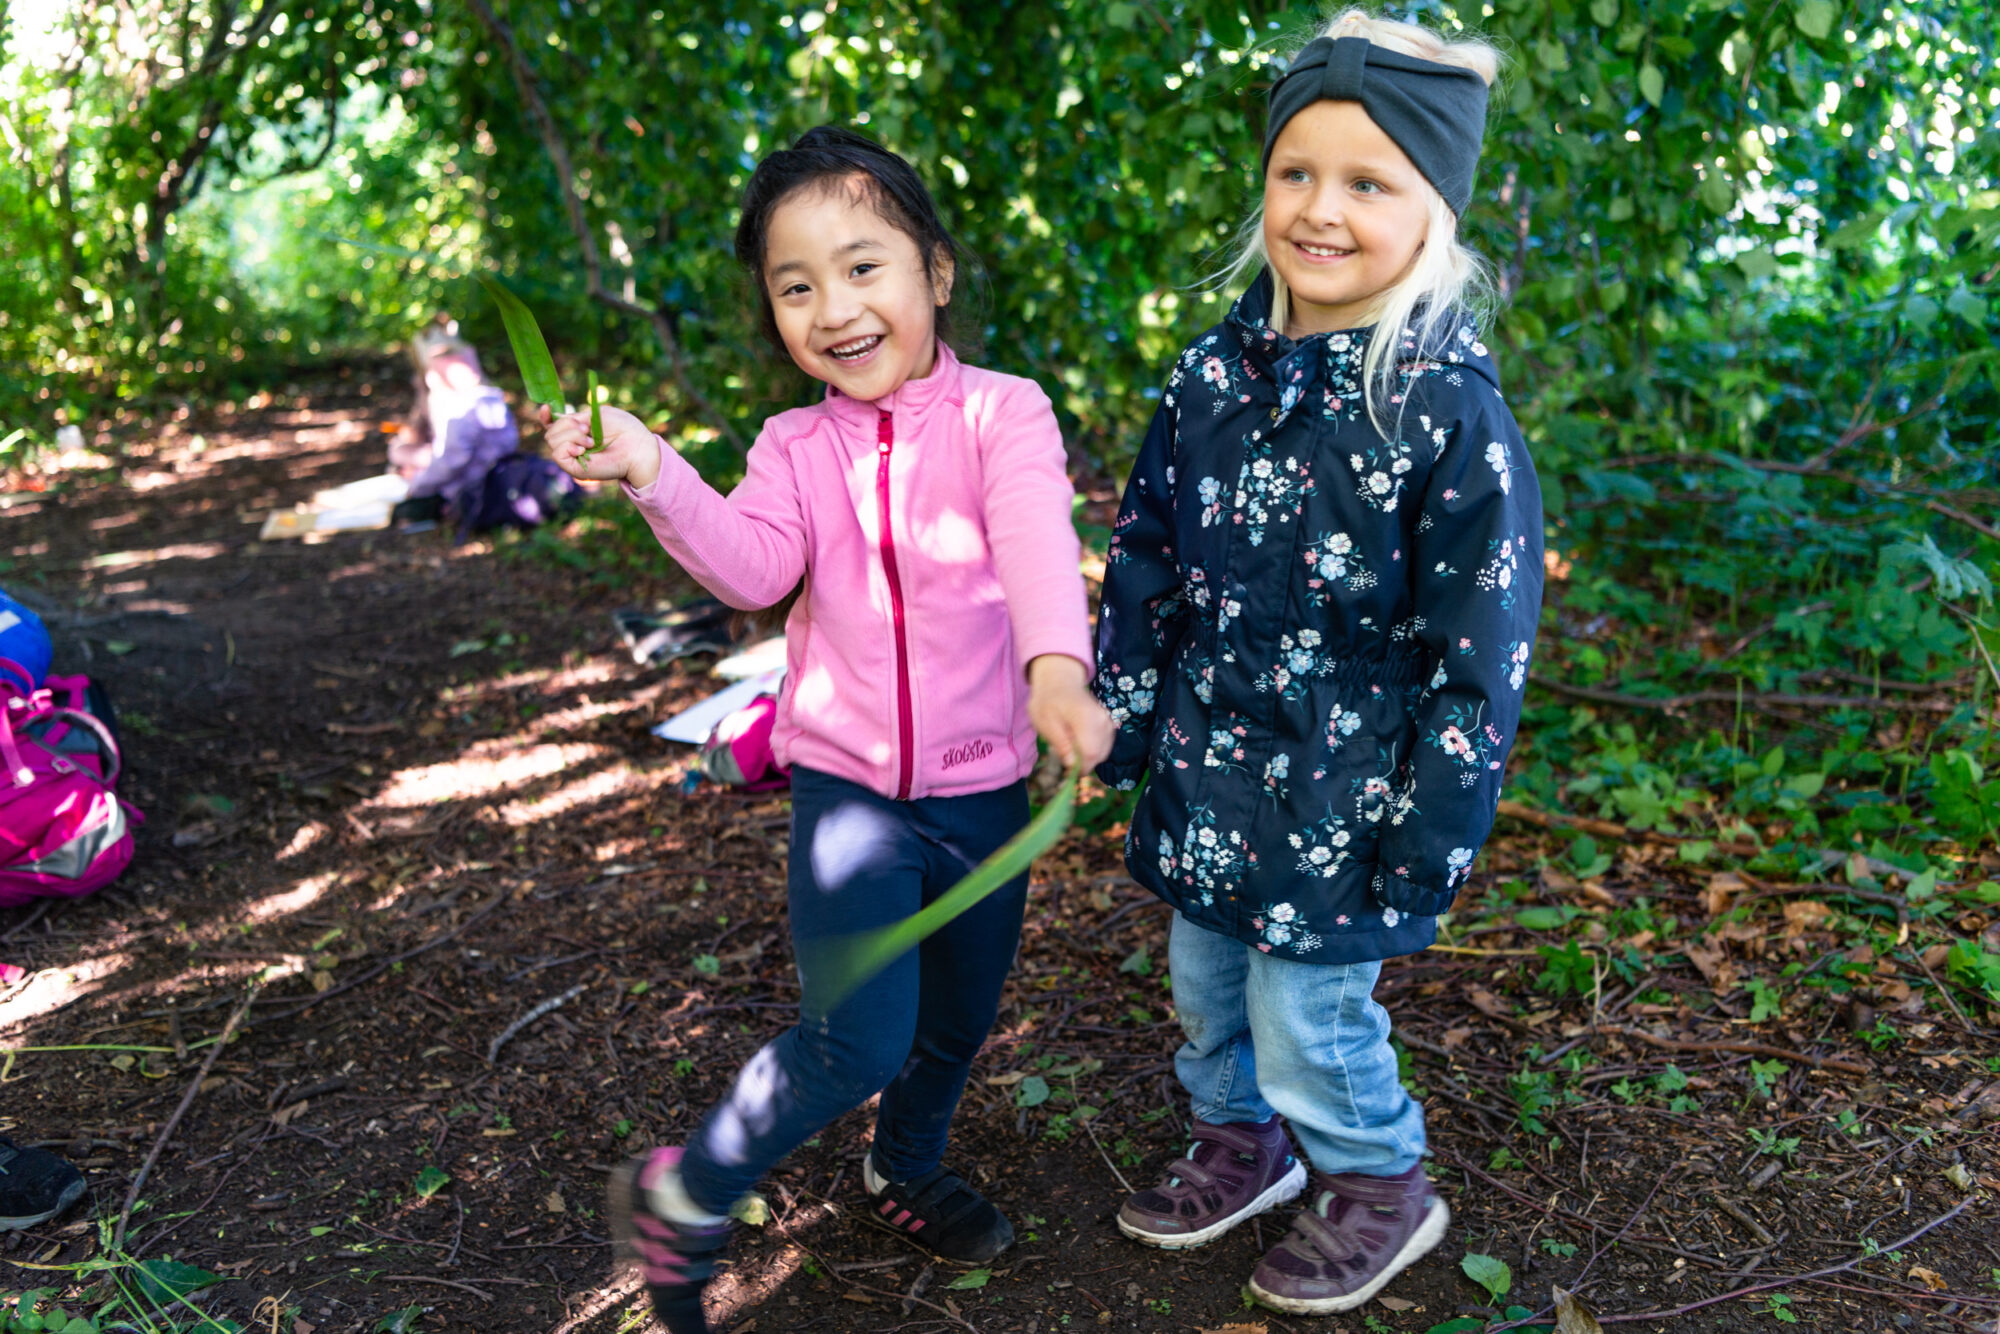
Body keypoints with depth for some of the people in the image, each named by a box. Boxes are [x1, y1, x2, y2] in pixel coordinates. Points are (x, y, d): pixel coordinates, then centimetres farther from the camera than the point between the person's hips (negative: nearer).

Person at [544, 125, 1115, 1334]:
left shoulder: (1003, 414, -8)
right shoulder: (796, 448, 2)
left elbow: (1038, 542, -26)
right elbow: (753, 566, -14)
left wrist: (1058, 667, -44)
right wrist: (656, 475, -29)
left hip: (984, 787, 1)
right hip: (848, 785, -1)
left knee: (961, 1020, 20)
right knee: (861, 1039, -14)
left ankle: (908, 1169, 50)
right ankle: (685, 1197, 10)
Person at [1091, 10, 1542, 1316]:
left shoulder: (1450, 413, -19)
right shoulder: (1219, 371, -2)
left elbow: (1480, 656, -15)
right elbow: (1148, 557, 8)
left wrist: (1425, 846, -13)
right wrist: (1124, 722, 8)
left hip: (1337, 804, -6)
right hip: (1208, 776, 6)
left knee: (1308, 1022, 8)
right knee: (1207, 989, 22)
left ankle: (1381, 1189, 38)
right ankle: (1244, 1145, 50)